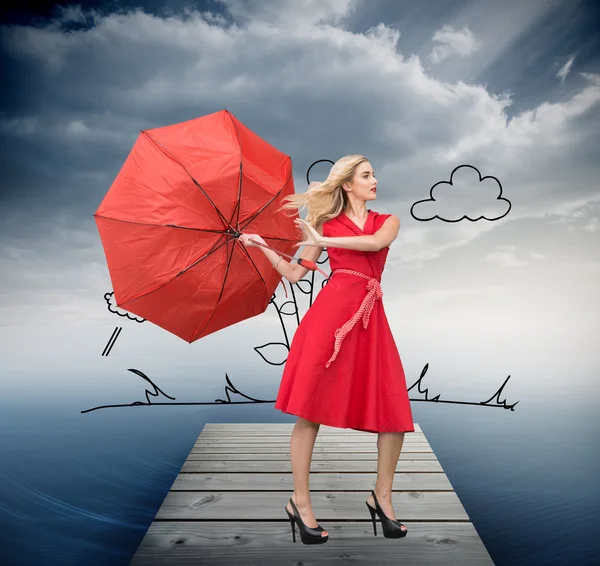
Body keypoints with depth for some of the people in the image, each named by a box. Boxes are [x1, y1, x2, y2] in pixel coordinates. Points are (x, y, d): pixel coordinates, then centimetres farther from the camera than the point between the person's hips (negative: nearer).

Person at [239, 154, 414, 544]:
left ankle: (382, 498, 20)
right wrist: (262, 245, 9)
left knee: (395, 414, 0)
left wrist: (324, 241, -5)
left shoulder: (388, 220, 17)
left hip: (371, 318, 3)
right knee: (312, 409, -2)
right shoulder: (326, 224, 13)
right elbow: (295, 274, 12)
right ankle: (300, 502, 13)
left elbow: (376, 242, -7)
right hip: (332, 311, -2)